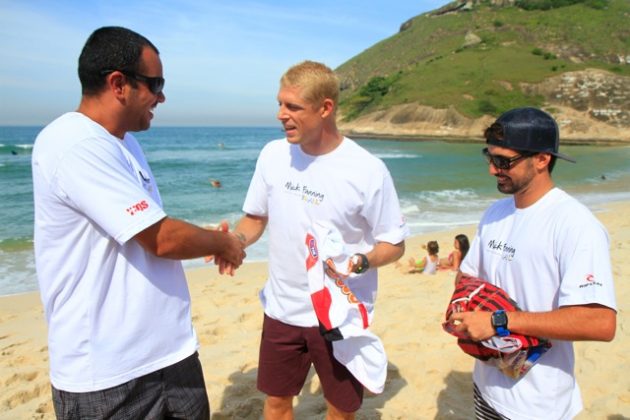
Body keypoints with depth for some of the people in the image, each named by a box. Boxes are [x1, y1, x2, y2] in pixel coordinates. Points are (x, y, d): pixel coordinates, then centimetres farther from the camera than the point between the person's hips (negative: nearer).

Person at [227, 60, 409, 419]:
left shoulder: (368, 170, -17)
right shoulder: (273, 154, -4)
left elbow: (394, 244, -8)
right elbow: (256, 217, 8)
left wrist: (359, 262, -27)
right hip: (281, 309, 4)